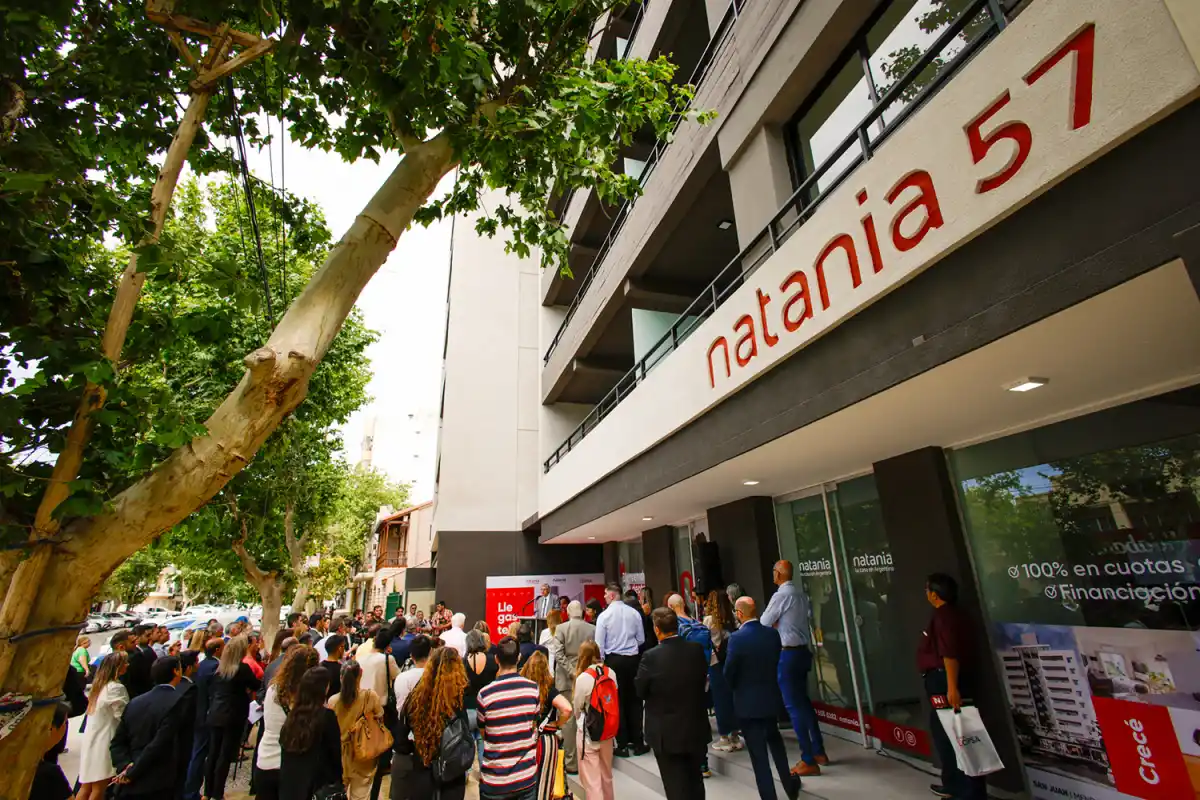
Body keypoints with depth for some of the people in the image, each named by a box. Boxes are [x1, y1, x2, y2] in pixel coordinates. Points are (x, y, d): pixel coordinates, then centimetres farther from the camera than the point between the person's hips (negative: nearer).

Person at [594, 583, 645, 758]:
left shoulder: (604, 616, -12)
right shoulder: (634, 613, -3)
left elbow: (599, 644, -9)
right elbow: (641, 639, 5)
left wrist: (600, 662, 3)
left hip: (613, 660, -3)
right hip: (633, 659, 3)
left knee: (617, 701, 9)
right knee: (634, 700, 14)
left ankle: (622, 745, 15)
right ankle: (638, 743, 21)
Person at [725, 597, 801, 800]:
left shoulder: (737, 638, -23)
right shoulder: (773, 633, -8)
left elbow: (728, 673, -15)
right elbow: (776, 662, 3)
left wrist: (736, 688, 6)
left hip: (748, 702, -6)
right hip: (771, 697, 6)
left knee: (758, 753, 7)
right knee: (774, 739, 29)